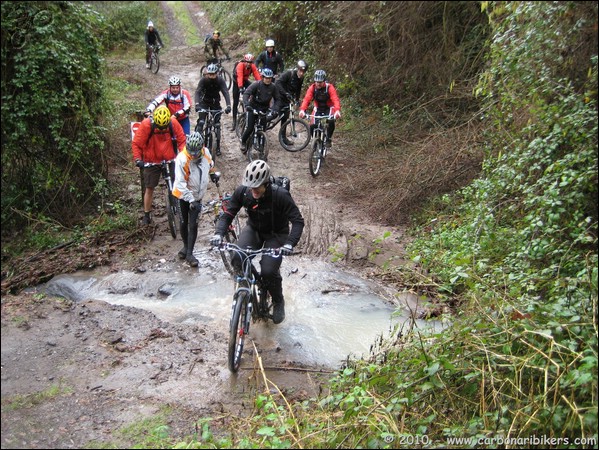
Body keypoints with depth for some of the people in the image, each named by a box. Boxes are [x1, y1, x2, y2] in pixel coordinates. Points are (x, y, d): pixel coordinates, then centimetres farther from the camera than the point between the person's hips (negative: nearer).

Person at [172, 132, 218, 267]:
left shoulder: (206, 152, -13)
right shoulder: (182, 159, -27)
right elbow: (181, 183, -27)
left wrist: (212, 173, 26)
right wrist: (191, 200, -31)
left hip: (197, 196, 3)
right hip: (184, 195, -3)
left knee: (193, 225, 0)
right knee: (184, 222, 12)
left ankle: (189, 253, 7)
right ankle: (186, 246, 35)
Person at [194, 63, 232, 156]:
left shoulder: (220, 80, -20)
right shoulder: (203, 80, -21)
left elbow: (226, 93, -28)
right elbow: (197, 92, -30)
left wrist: (228, 106, -44)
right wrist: (197, 104, -47)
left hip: (215, 103, 1)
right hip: (204, 102, 0)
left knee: (217, 124, -2)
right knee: (201, 122, -18)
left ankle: (218, 147, 7)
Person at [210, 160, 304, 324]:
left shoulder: (281, 195, -30)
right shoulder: (242, 192, -20)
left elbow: (298, 221, -29)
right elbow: (228, 215, -14)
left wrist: (290, 243, -45)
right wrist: (219, 233, -33)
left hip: (276, 234, -3)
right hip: (254, 229, 3)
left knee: (269, 271, -20)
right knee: (237, 259, -24)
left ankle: (278, 302, 11)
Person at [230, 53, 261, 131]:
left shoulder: (253, 66, -21)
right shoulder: (240, 65, -32)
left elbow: (257, 76, -28)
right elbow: (239, 77, -43)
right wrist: (240, 88, -55)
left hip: (245, 80, 4)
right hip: (237, 82, -3)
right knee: (235, 102, -3)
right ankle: (234, 121, 5)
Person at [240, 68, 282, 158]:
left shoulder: (273, 87, -7)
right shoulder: (256, 84, -16)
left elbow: (277, 99, -4)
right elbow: (246, 94, -25)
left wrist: (275, 109, -21)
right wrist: (247, 104, -41)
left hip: (264, 109, 3)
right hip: (253, 107, -3)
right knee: (250, 128, -7)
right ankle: (243, 142, 19)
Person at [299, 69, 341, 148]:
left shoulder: (330, 87, -24)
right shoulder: (312, 88, -18)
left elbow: (335, 99, -36)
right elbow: (306, 99, -29)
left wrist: (337, 110, -56)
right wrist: (302, 110, -48)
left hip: (328, 108, -2)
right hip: (318, 108, 2)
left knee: (331, 122, -30)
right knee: (312, 126, -15)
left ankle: (329, 138, -5)